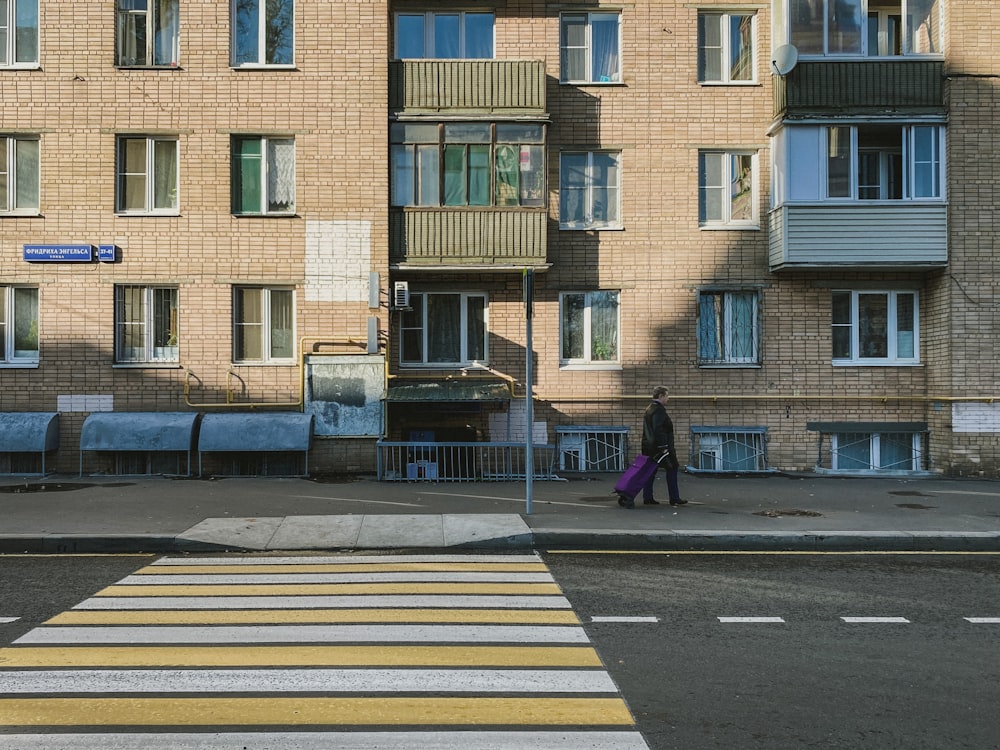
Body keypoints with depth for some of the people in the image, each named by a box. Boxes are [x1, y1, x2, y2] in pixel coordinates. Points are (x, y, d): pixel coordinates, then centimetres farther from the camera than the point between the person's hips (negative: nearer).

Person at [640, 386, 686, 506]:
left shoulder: (649, 409, 16)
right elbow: (658, 430, -23)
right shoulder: (659, 410, -15)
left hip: (649, 446, 10)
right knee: (672, 469, -2)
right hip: (660, 446, -10)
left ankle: (647, 498, 10)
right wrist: (663, 446, -23)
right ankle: (674, 498, 0)